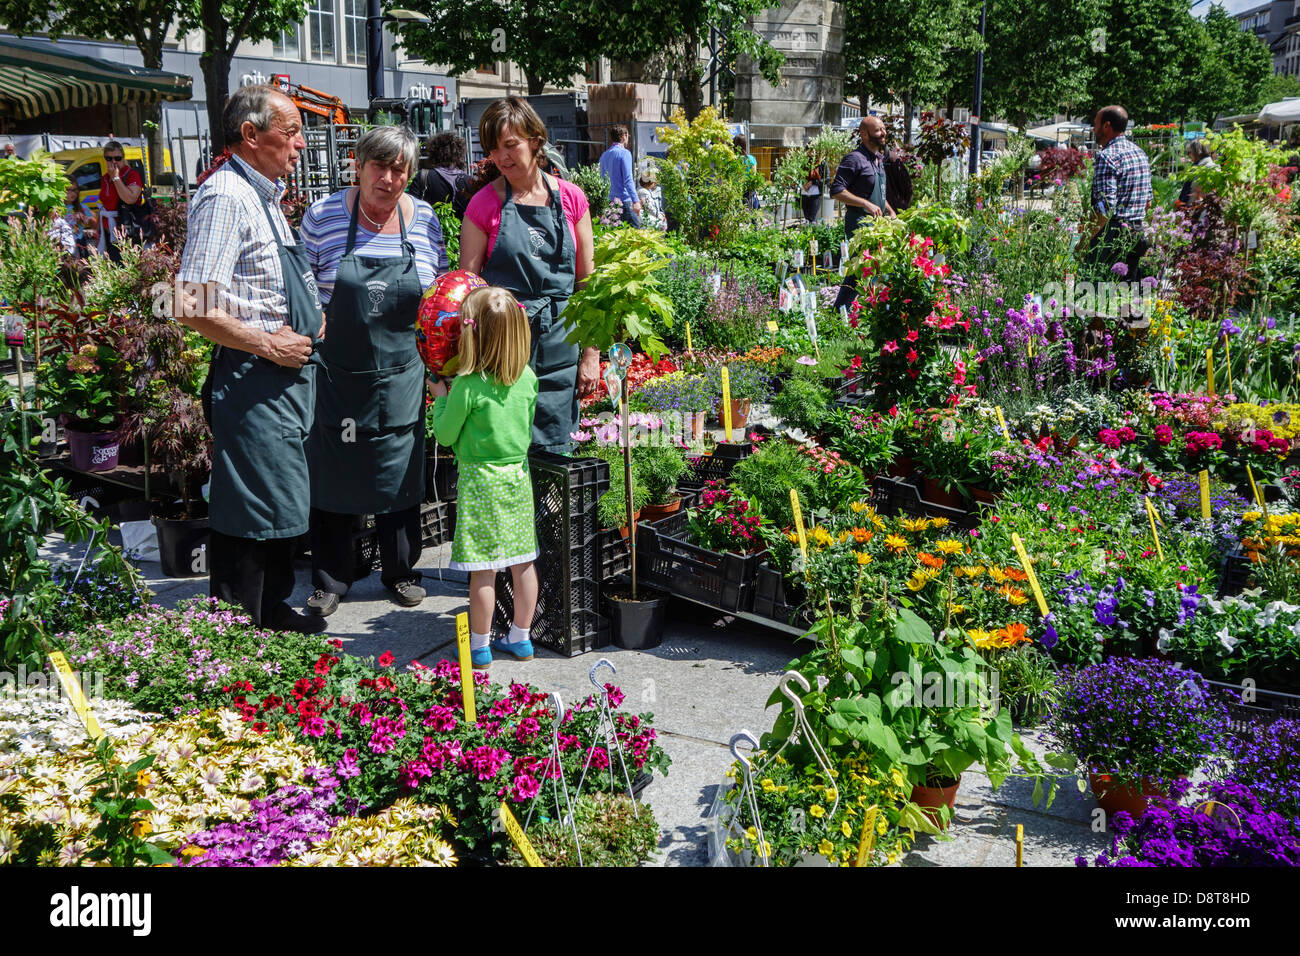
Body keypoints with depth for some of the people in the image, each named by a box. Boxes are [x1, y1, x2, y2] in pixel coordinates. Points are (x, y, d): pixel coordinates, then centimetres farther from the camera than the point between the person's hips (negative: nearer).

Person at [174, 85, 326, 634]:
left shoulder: (265, 195, 15)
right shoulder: (225, 197, -16)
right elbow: (194, 308, -24)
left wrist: (310, 318, 11)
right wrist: (269, 346, -18)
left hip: (288, 372, 10)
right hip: (251, 378, -10)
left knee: (279, 503, 19)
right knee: (248, 511, -3)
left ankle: (273, 612, 33)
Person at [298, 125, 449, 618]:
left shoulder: (425, 220, 0)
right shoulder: (322, 215, -6)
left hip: (400, 374, 2)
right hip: (335, 371, -1)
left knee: (399, 472, 10)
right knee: (331, 473, 7)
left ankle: (401, 571, 28)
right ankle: (329, 580, 21)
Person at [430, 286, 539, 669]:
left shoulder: (468, 385, -16)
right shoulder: (528, 378, 0)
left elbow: (445, 435, -6)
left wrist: (440, 397, 9)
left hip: (481, 480, -5)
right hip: (518, 475, 6)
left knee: (483, 569, 1)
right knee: (522, 562, 12)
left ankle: (480, 648, 10)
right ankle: (521, 638, 24)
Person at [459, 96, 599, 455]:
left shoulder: (570, 198, 5)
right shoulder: (484, 204, -1)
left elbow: (587, 283, 9)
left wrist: (591, 355, 6)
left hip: (560, 350, 2)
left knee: (555, 452, 5)